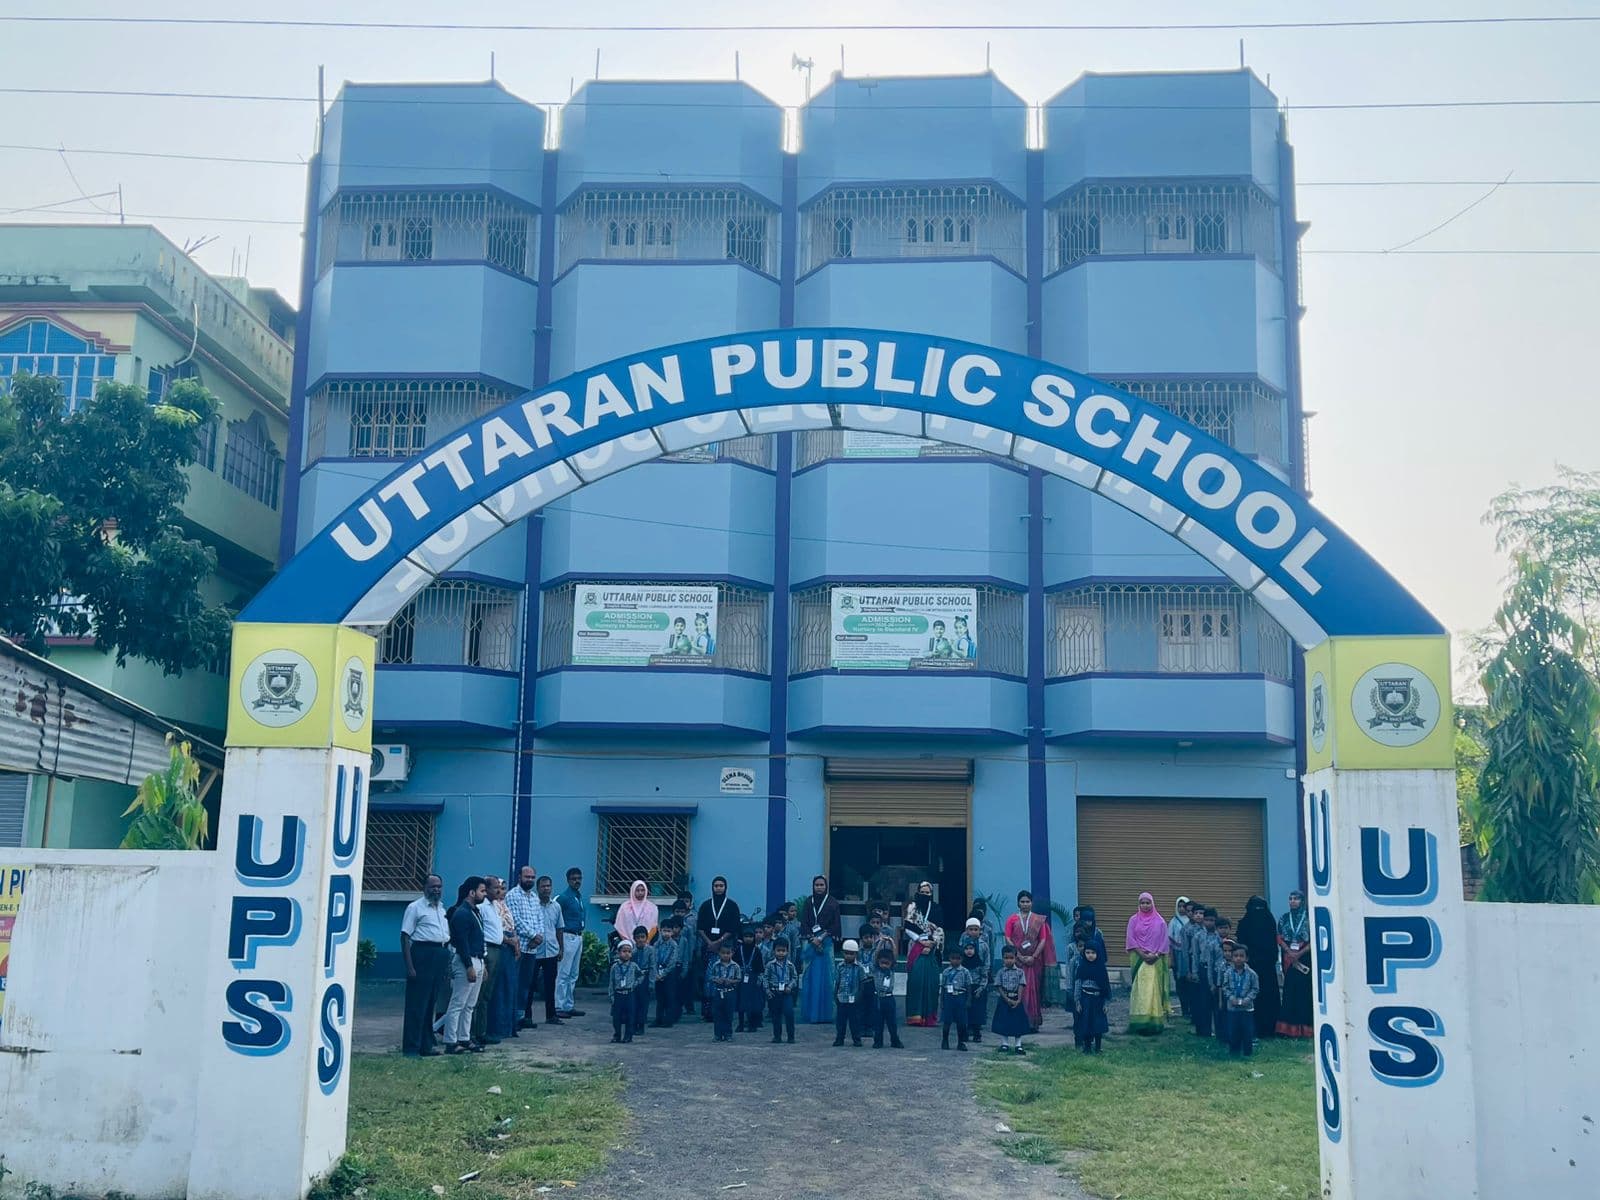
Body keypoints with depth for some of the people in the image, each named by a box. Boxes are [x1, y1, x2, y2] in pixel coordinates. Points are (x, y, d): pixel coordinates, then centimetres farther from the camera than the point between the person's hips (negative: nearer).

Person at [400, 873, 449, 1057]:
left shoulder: (442, 908, 17)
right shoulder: (415, 907, -4)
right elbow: (405, 936, -9)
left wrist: (447, 962, 17)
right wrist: (409, 966, -16)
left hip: (440, 955, 7)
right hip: (423, 954, -7)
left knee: (430, 1003, 12)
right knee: (417, 1004, -5)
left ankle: (426, 1045, 19)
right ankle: (410, 1048, -1)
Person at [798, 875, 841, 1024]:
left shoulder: (832, 903, 1)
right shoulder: (809, 901, 9)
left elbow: (835, 925, -2)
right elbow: (804, 922, 6)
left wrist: (821, 938, -11)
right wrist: (812, 939, -8)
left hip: (826, 943, -2)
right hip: (810, 942, 2)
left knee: (824, 977, -3)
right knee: (809, 977, 0)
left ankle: (824, 1014, 1)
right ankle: (809, 1013, 5)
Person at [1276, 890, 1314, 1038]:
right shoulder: (1284, 919, 10)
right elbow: (1280, 939, 6)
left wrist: (1299, 953, -15)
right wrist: (1289, 952, -11)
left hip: (1305, 958, -2)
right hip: (1289, 959, 2)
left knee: (1304, 991, -3)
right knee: (1289, 991, 0)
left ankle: (1304, 1028, 1)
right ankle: (1288, 1028, 1)